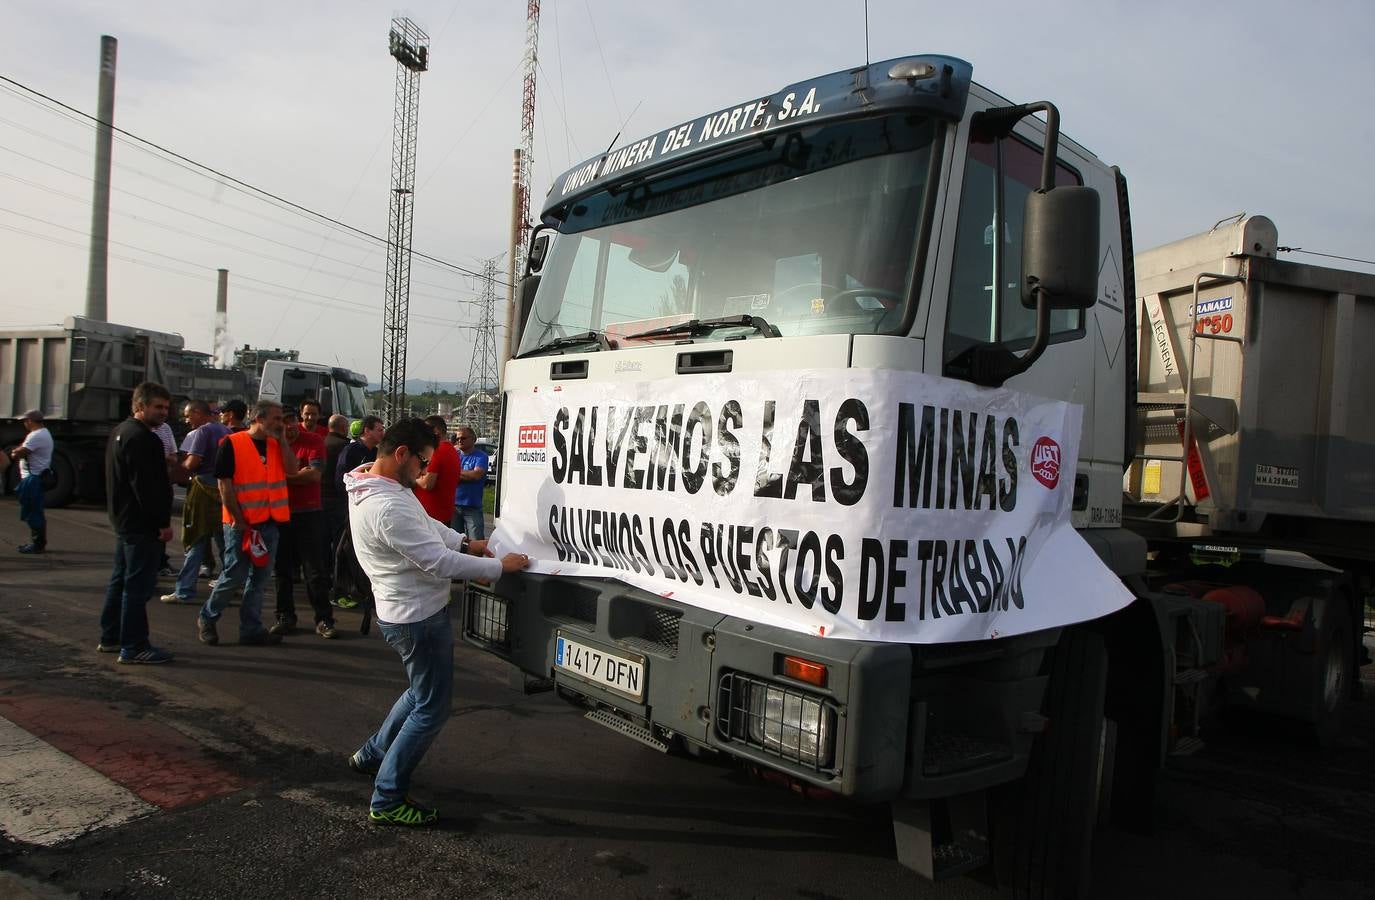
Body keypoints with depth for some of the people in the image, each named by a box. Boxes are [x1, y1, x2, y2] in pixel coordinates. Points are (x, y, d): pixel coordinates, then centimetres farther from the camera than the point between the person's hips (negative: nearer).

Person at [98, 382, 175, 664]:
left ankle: (111, 637, 28)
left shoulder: (120, 431, 15)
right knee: (138, 585, -7)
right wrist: (163, 522, -19)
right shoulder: (142, 438, -19)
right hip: (142, 523, -11)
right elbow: (146, 486, -24)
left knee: (121, 579, 18)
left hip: (124, 519, 11)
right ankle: (133, 647, -3)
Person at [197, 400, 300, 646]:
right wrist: (239, 521, -11)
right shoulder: (232, 444, -7)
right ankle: (206, 618, 20)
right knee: (234, 576, -2)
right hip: (241, 523, -6)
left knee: (259, 579, 8)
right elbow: (224, 485, -9)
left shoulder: (276, 445, 11)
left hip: (269, 522, 6)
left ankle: (251, 628, 15)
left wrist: (282, 440, -5)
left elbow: (292, 470, -2)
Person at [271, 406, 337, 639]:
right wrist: (301, 474, -11)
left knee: (316, 570, -1)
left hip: (309, 514, -4)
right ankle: (285, 617, 22)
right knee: (282, 569, 11)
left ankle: (324, 620, 4)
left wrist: (284, 476, -9)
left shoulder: (313, 441, -5)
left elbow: (315, 474, -17)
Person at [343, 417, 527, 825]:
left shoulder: (378, 486, 4)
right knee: (431, 709, 3)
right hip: (418, 618, -10)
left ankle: (372, 755, 41)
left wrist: (465, 542, 4)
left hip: (411, 611, 10)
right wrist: (500, 566, -19)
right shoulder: (388, 507, -30)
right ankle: (387, 801, 13)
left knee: (422, 693, 27)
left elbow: (425, 525, 17)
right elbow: (438, 562, -28)